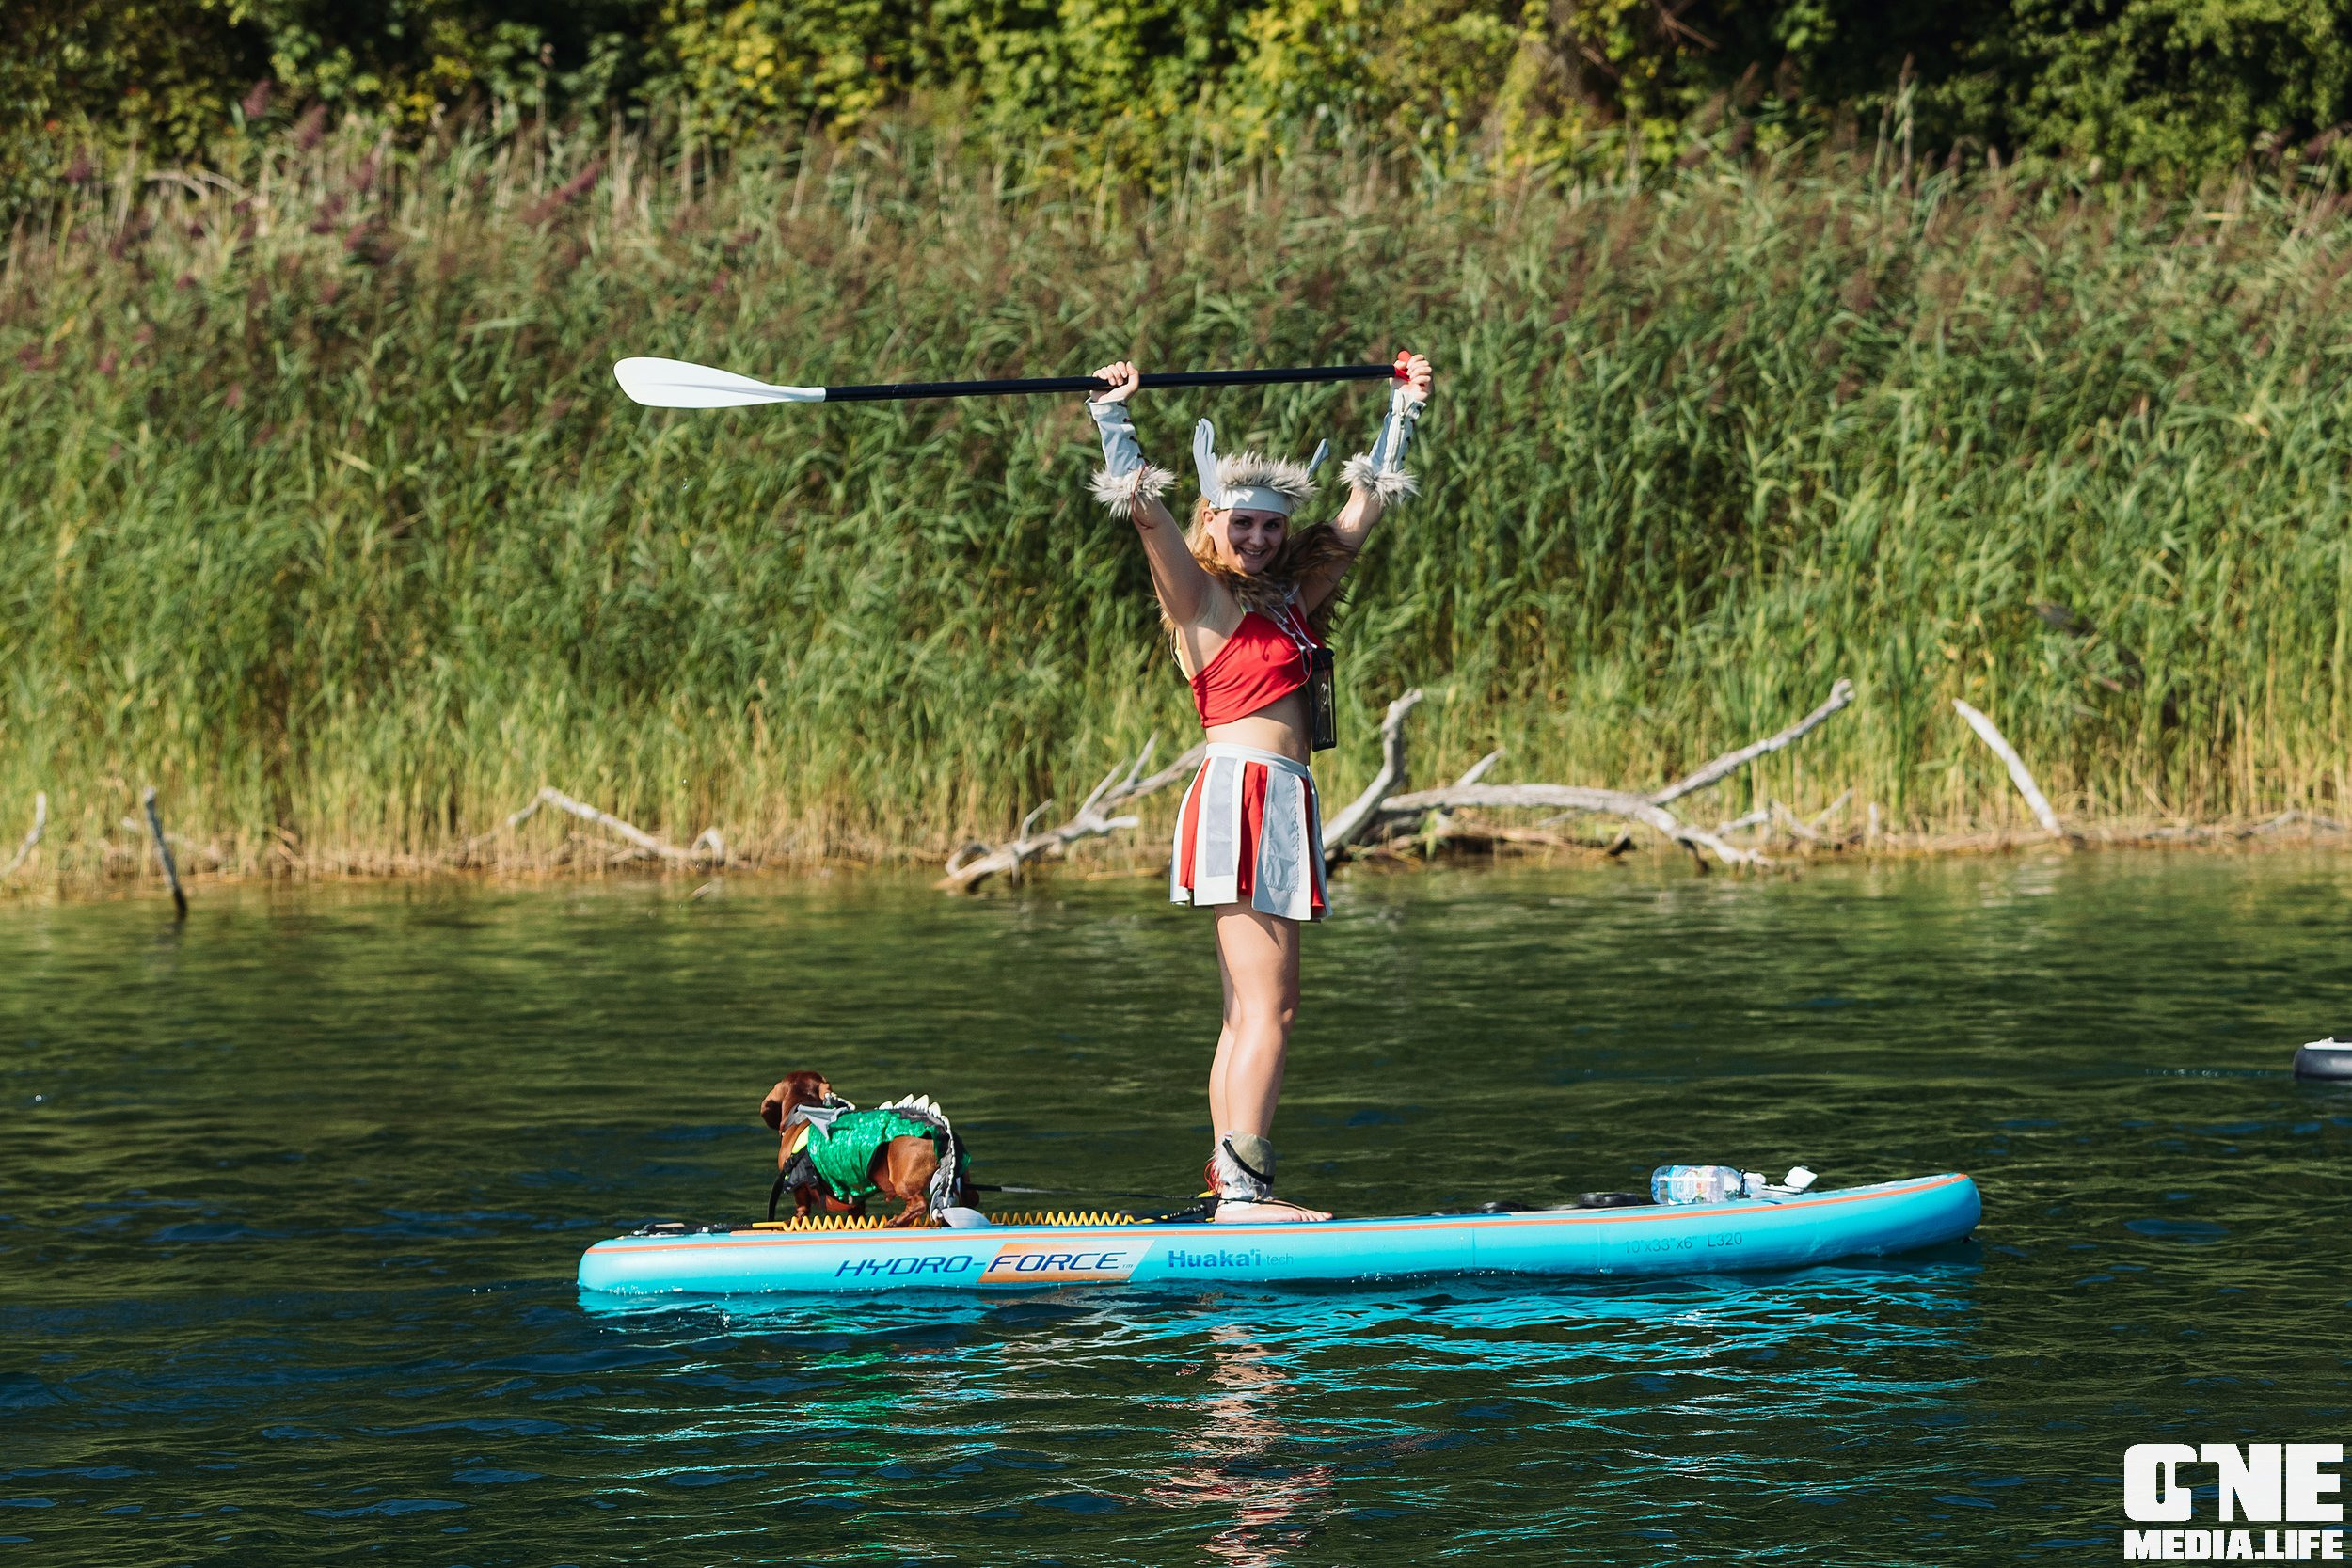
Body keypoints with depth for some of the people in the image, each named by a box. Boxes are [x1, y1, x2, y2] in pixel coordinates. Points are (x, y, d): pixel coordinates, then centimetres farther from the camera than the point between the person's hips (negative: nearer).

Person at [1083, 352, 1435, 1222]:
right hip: (1244, 795, -9)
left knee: (1248, 1014, 8)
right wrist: (1114, 413, -20)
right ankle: (1245, 1188, -17)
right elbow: (1143, 508, -15)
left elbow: (1366, 503, 26)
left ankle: (1229, 1188, 9)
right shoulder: (1203, 597, -2)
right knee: (1267, 1005, -13)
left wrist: (1402, 409, 28)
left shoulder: (1290, 600, 17)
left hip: (1280, 804, 9)